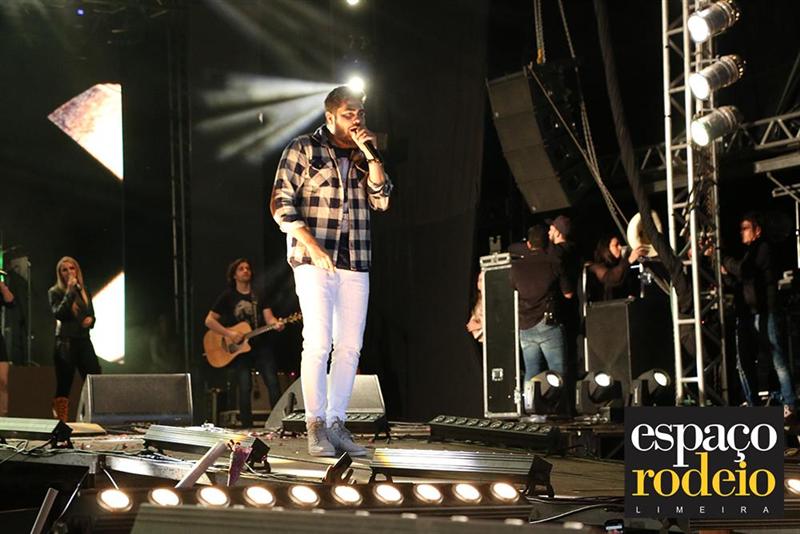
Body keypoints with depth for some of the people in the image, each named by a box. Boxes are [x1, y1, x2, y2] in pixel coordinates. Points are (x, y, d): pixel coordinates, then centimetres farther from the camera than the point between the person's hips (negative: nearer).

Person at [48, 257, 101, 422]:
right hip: (65, 342, -4)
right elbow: (59, 314, -14)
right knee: (64, 385, -4)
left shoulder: (85, 292, 15)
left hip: (84, 341, 4)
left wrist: (91, 320, -1)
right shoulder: (55, 292, 1)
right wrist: (70, 291, -15)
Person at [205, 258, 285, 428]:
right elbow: (209, 320, 1)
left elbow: (268, 318, 0)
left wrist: (276, 324, -24)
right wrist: (229, 334, -12)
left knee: (273, 383, -10)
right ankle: (247, 428, -5)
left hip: (261, 346, 2)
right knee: (245, 387, -11)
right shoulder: (227, 296, 4)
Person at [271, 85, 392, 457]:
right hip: (314, 260, -5)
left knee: (350, 346, 2)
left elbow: (382, 200, 5)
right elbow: (281, 203, -5)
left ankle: (336, 424, 7)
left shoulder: (362, 157, 16)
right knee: (318, 342, -11)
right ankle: (316, 427, -8)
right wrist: (311, 245, -13)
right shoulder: (303, 149, 1)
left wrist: (371, 155, -4)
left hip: (355, 263, 5)